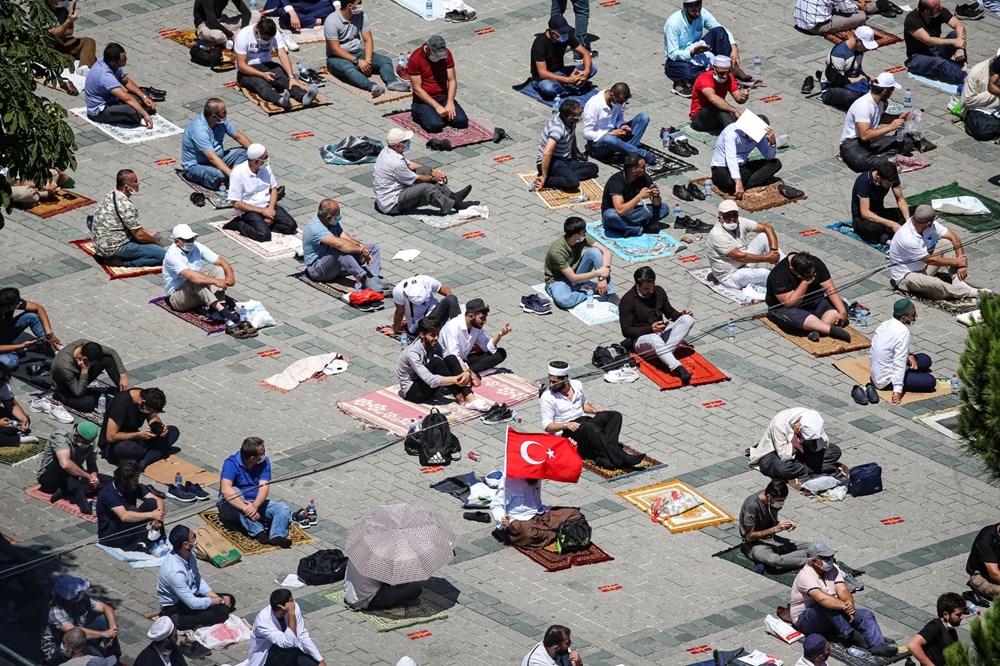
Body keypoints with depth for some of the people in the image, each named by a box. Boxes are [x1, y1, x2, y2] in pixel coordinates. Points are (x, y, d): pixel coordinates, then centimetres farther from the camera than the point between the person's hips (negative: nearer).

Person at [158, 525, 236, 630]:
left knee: (229, 599, 4)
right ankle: (177, 622, -17)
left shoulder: (189, 555, -7)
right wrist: (220, 601, -16)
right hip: (175, 607, -9)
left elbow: (198, 580, 9)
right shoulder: (174, 572, -33)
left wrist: (216, 597, -4)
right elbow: (193, 603, -28)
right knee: (221, 612, -22)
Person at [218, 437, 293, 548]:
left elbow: (264, 487, -15)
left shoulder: (264, 462, -5)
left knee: (283, 508, -15)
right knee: (235, 491, -36)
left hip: (255, 504, 5)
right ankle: (259, 532, -42)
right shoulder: (231, 463, -19)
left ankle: (276, 537, -43)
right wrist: (246, 508, -43)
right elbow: (225, 489, -34)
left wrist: (255, 506, -36)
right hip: (233, 506, -5)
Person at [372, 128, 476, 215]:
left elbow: (409, 164, 14)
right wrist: (432, 177, 2)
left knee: (426, 170, 6)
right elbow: (416, 179, -16)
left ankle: (451, 195, 7)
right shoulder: (395, 163, -30)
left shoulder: (387, 151, 0)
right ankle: (455, 205, -12)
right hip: (391, 205, -10)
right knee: (426, 188, -28)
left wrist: (433, 171, 7)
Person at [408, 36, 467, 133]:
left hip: (444, 97, 4)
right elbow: (417, 89, -16)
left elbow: (452, 80, 0)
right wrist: (437, 106, -21)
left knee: (462, 121, -17)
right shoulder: (415, 59, -17)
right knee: (435, 125, -28)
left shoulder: (446, 54, -3)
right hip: (424, 100, -4)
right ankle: (421, 113, 5)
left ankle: (442, 114, 12)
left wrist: (450, 103, -14)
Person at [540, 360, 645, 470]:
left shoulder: (577, 385, 9)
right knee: (590, 428, -37)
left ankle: (603, 457, -35)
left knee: (614, 416, -16)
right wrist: (565, 425, -25)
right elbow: (547, 426, -8)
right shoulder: (547, 398, -7)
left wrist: (594, 410, 6)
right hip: (566, 432, -6)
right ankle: (621, 459, -45)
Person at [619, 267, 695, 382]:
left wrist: (682, 315, -2)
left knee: (688, 320, -18)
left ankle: (664, 352, -33)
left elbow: (670, 312, 21)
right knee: (654, 338, -42)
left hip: (661, 333, 6)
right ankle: (678, 368, -57)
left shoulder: (658, 291, 7)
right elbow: (626, 331, -13)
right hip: (641, 339, -6)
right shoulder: (627, 301, -10)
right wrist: (651, 329, -25)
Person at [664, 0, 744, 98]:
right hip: (677, 60, -6)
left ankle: (731, 69, -20)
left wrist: (734, 48, -22)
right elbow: (673, 54, -26)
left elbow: (723, 31, -4)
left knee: (719, 31, -17)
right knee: (686, 71, -43)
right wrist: (692, 52, -42)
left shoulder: (702, 14, -10)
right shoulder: (673, 23, -25)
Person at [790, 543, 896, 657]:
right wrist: (845, 606, -39)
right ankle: (850, 635, -33)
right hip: (806, 620, -7)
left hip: (834, 616, 7)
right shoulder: (806, 576, -21)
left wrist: (849, 603, -31)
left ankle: (878, 646, -35)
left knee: (867, 615, -13)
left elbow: (843, 591, -9)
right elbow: (822, 598, -37)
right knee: (826, 604, -38)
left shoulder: (832, 569, 3)